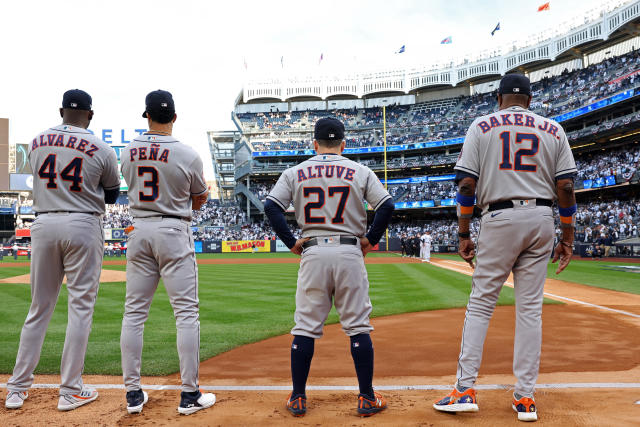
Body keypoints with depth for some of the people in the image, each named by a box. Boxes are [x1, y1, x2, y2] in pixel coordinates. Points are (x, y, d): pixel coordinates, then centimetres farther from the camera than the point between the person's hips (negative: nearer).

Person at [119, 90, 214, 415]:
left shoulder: (129, 152, 3)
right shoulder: (187, 154, -9)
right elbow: (200, 200, 4)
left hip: (139, 231, 4)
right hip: (174, 233, -4)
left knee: (134, 312, 10)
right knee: (186, 312, 1)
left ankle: (133, 394, 16)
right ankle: (189, 395, 5)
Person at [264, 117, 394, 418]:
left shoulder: (295, 173, 7)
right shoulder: (360, 171, 4)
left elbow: (271, 206, -3)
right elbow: (386, 205, -5)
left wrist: (291, 242, 1)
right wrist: (370, 239, 3)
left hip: (312, 252, 1)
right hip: (349, 252, 0)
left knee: (305, 327, 8)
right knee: (358, 327, 6)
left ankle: (298, 398, 14)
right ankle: (367, 398, 11)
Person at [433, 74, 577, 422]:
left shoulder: (481, 126, 4)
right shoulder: (553, 130, 11)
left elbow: (467, 183, -4)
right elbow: (566, 186, 4)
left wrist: (463, 234, 1)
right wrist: (568, 238, 8)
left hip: (500, 218, -3)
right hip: (542, 219, 3)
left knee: (480, 303, 3)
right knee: (530, 308, 6)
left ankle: (465, 390, 1)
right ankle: (525, 398, 10)